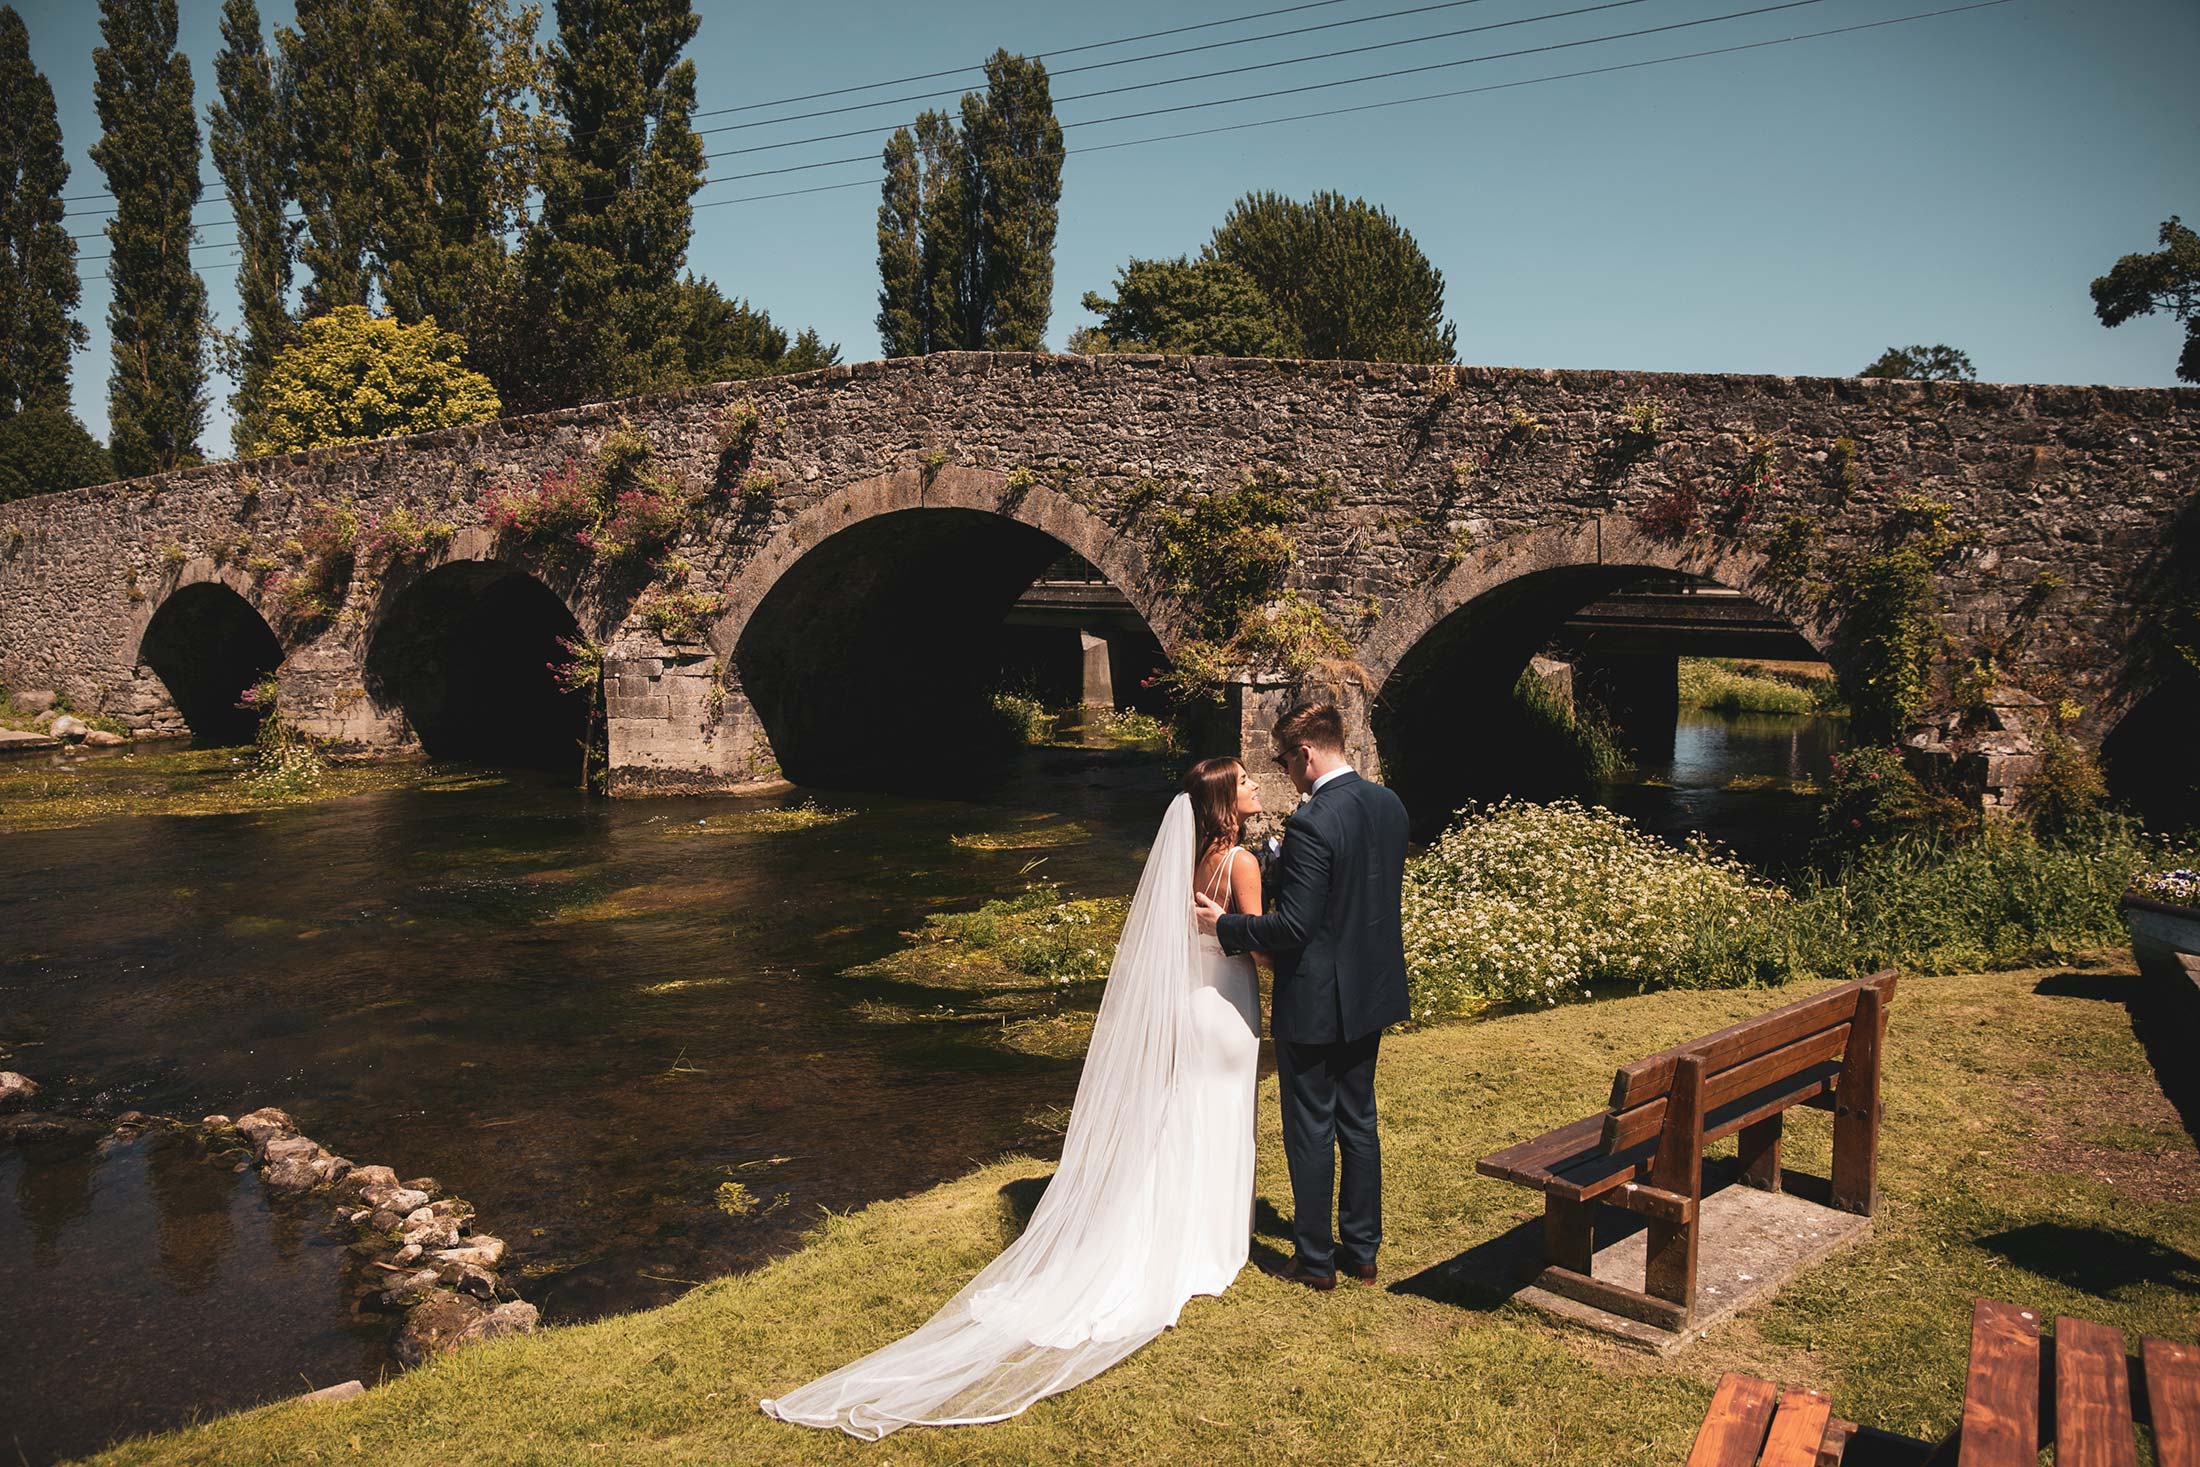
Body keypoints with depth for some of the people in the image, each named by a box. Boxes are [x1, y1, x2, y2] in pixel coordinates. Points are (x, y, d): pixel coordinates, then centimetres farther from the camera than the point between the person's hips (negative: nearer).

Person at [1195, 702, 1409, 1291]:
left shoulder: (1313, 824, -24)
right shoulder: (1388, 804, 2)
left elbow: (1293, 926, -24)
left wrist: (1224, 924, -10)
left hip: (1315, 1002, -8)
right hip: (1371, 993, 8)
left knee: (1310, 1131, 7)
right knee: (1358, 1122, 18)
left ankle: (1315, 1260, 19)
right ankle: (1362, 1251, 29)